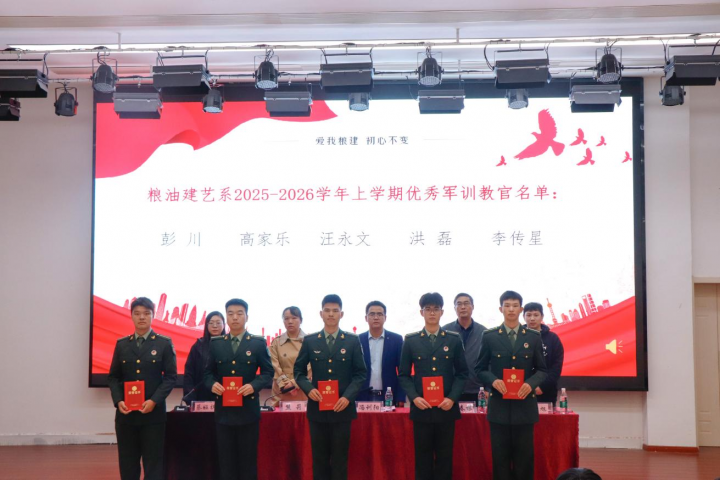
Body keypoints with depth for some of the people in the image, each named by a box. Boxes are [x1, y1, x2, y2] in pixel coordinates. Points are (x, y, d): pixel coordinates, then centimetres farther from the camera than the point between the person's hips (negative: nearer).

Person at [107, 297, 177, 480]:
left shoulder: (164, 344, 2)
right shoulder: (121, 344, 10)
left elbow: (171, 376, -3)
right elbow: (113, 377, 9)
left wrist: (154, 401, -15)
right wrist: (118, 401, -8)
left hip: (153, 413, -2)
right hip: (125, 413, 3)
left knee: (153, 464, 1)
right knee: (127, 465, 8)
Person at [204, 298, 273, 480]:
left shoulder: (258, 343, 0)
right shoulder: (216, 343, 7)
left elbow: (268, 372, 0)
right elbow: (208, 372, 10)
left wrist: (254, 385, -18)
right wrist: (212, 384, -12)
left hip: (248, 409, -2)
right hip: (223, 409, 2)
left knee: (248, 459, 6)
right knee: (226, 460, 8)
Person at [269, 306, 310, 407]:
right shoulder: (276, 342, 7)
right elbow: (275, 367, 0)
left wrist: (295, 383, -12)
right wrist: (285, 385, -13)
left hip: (304, 392, -1)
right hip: (282, 393, 1)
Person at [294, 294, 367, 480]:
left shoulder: (352, 341, 2)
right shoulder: (310, 341, 4)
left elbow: (360, 373, 1)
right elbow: (299, 370, 8)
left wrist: (348, 396, -13)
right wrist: (308, 388, -11)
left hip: (342, 407, -1)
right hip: (317, 407, 1)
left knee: (340, 458, 4)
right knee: (319, 457, 7)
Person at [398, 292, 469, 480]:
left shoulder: (454, 339, 4)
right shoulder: (411, 340, 4)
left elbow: (462, 373, 4)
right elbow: (404, 375, 4)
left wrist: (452, 398, -9)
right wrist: (414, 397, -11)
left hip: (446, 408, 0)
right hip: (421, 408, 0)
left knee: (445, 457, 6)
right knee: (423, 456, 5)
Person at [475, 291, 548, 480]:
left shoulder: (534, 337, 4)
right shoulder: (489, 336, 2)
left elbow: (541, 370, 7)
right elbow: (480, 369, 5)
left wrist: (531, 383, -14)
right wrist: (493, 380, -16)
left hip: (525, 405, 1)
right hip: (499, 405, 0)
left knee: (524, 456, 6)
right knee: (500, 457, 5)